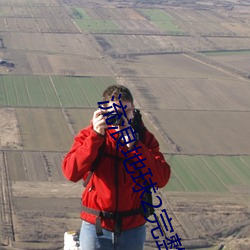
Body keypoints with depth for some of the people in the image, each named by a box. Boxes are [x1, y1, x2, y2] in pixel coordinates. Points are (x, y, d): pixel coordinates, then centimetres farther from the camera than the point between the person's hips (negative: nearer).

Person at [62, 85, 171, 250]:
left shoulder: (144, 138, -1)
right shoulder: (89, 135, -4)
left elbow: (161, 178, -14)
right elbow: (71, 172, -19)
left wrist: (133, 144, -21)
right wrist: (96, 136, -24)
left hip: (133, 228, 1)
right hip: (97, 227, -1)